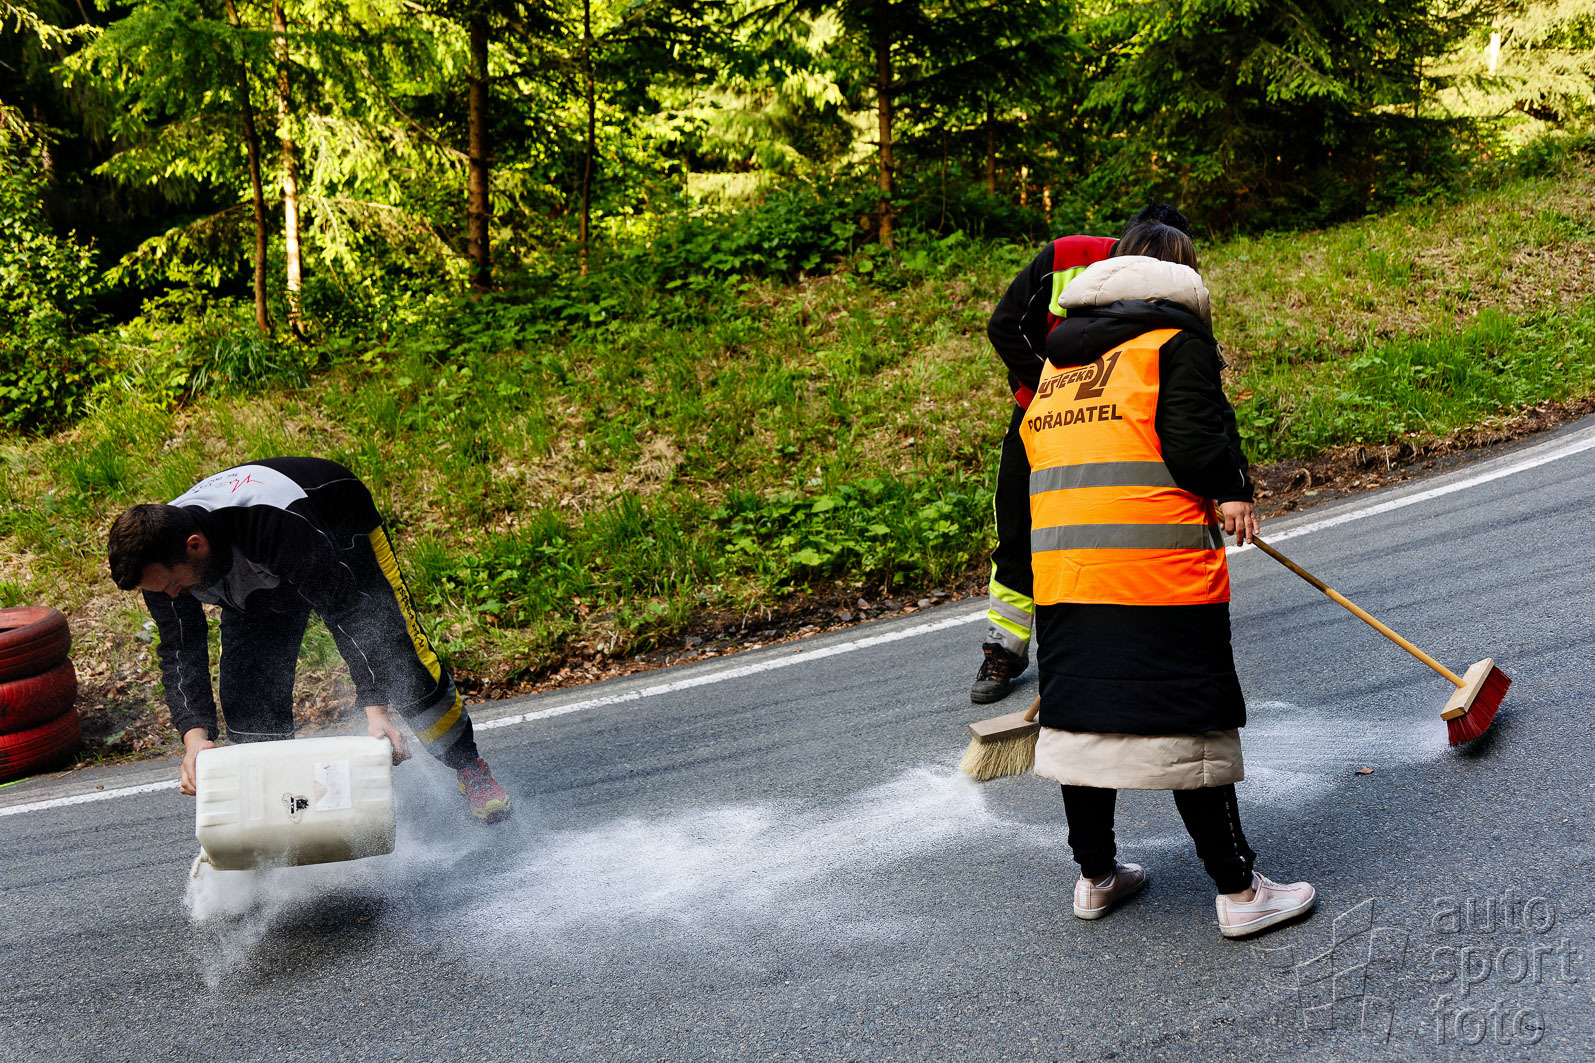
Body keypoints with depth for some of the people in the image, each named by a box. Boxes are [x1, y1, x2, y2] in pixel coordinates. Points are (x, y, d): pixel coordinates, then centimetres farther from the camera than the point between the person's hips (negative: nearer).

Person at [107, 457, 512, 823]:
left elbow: (347, 611, -44)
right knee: (247, 695, -8)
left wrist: (375, 710, -49)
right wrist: (195, 736, -36)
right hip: (257, 569, 5)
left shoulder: (278, 522, -47)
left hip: (341, 528, -5)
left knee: (399, 655, -9)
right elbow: (180, 654, -21)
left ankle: (469, 767, 10)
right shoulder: (158, 557, -28)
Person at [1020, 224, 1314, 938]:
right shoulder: (1178, 341, -2)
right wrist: (1230, 493, 4)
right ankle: (1238, 891, 8)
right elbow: (1194, 437, -14)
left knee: (1083, 714, 14)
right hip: (1158, 566, -6)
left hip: (1059, 569, 7)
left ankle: (1096, 876, 27)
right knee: (1190, 726, 0)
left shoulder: (1058, 358, 20)